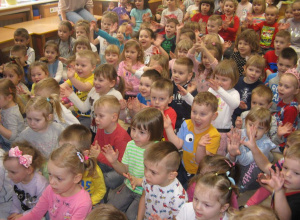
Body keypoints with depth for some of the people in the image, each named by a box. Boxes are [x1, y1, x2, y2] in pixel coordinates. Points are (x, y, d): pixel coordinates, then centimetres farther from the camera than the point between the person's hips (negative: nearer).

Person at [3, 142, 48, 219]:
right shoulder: (15, 180, -6)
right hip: (21, 212, 6)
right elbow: (16, 198, 8)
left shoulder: (40, 184, -27)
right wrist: (14, 212, -4)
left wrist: (23, 215, -16)